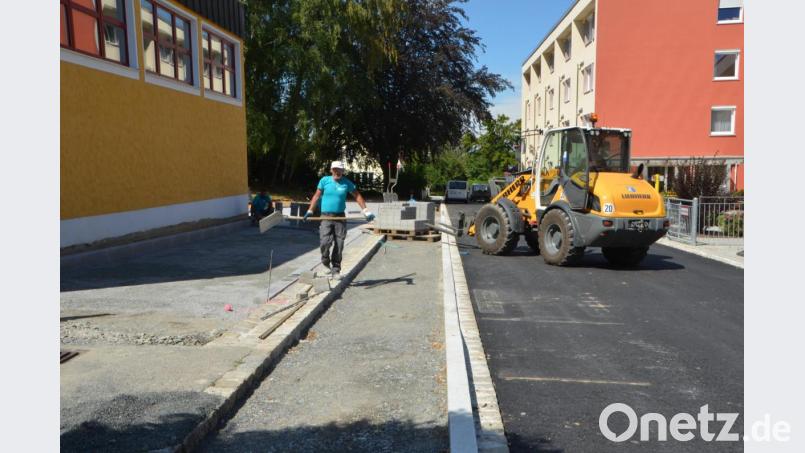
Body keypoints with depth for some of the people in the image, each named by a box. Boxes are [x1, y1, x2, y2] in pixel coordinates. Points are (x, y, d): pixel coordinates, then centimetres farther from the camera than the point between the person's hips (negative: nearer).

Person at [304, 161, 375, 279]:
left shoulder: (347, 183, 4)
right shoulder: (324, 180, 2)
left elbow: (357, 196, 9)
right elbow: (317, 196, 7)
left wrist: (366, 211, 1)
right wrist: (310, 210, 0)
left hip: (340, 217, 1)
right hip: (326, 217, -1)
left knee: (339, 245, 1)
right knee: (325, 242, -17)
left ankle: (336, 270, 13)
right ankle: (325, 261, 13)